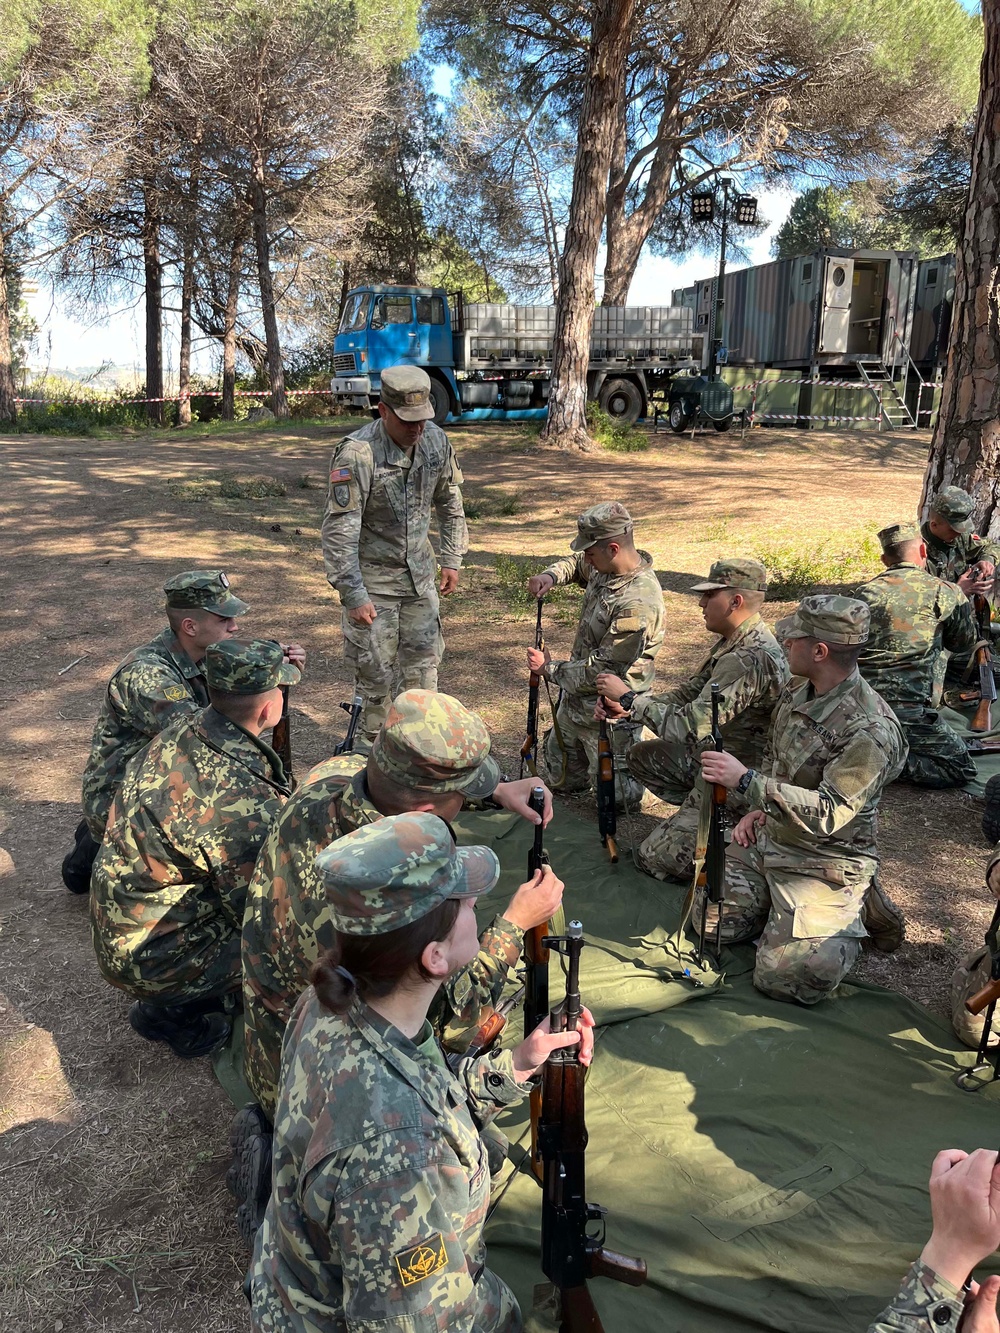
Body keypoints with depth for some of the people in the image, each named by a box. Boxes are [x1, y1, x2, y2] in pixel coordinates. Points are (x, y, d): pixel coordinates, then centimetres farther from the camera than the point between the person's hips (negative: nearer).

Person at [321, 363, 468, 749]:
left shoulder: (436, 441, -4)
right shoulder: (357, 453, -23)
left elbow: (450, 503, 12)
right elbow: (339, 530, -23)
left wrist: (452, 559, 9)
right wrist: (353, 595, -23)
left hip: (420, 573, 6)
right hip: (372, 577, -5)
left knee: (423, 660, 13)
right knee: (376, 670, 0)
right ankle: (371, 748, 18)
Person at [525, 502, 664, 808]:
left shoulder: (638, 604, -31)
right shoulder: (605, 567, -4)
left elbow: (603, 670, -28)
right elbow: (576, 564, 21)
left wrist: (549, 669, -14)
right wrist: (551, 575, -3)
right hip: (574, 701, 9)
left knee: (616, 799, 5)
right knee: (562, 780, 24)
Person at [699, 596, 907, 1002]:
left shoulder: (870, 731, -27)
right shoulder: (797, 693, 1)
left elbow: (827, 814, -31)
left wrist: (746, 780, -34)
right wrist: (758, 809, 4)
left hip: (825, 864, -7)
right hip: (768, 838, 8)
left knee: (782, 978, -13)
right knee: (710, 919, 4)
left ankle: (851, 916, 11)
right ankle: (785, 908, 23)